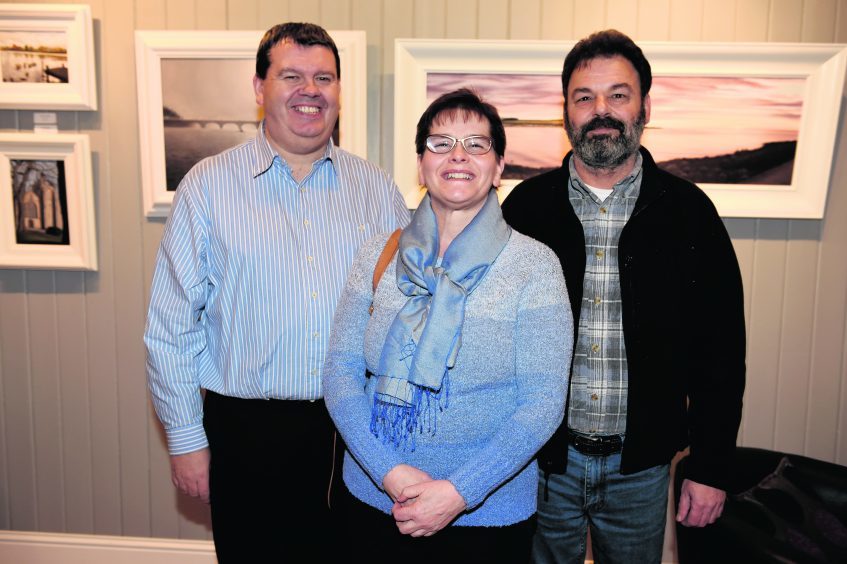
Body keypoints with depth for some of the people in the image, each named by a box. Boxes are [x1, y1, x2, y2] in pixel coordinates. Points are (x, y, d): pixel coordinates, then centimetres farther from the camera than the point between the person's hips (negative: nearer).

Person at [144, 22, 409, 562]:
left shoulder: (378, 188, 3)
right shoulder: (208, 185, -3)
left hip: (357, 425, 2)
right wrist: (185, 436, -2)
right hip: (246, 432, -2)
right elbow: (172, 326, -2)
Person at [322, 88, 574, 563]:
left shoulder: (534, 265, -8)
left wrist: (460, 492, -19)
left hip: (489, 513, -2)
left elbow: (543, 401, -12)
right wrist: (390, 471, -15)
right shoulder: (379, 255, -1)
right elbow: (341, 370, -3)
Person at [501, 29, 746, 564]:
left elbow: (720, 351, -1)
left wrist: (712, 469, -2)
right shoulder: (526, 207, -4)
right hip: (539, 459, 0)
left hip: (641, 463, 1)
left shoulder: (689, 212, -4)